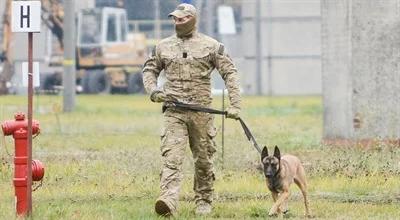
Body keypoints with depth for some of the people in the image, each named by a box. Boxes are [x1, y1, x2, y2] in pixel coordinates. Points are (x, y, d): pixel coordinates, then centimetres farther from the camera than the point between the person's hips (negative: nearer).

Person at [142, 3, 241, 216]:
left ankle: (203, 202, 22)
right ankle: (168, 201, -29)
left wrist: (235, 104, -6)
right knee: (171, 157, -15)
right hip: (174, 112, 0)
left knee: (203, 159, 9)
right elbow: (149, 69, 21)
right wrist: (152, 89, 0)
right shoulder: (163, 47, 9)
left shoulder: (211, 46, 2)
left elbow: (230, 73, 3)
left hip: (201, 111, 0)